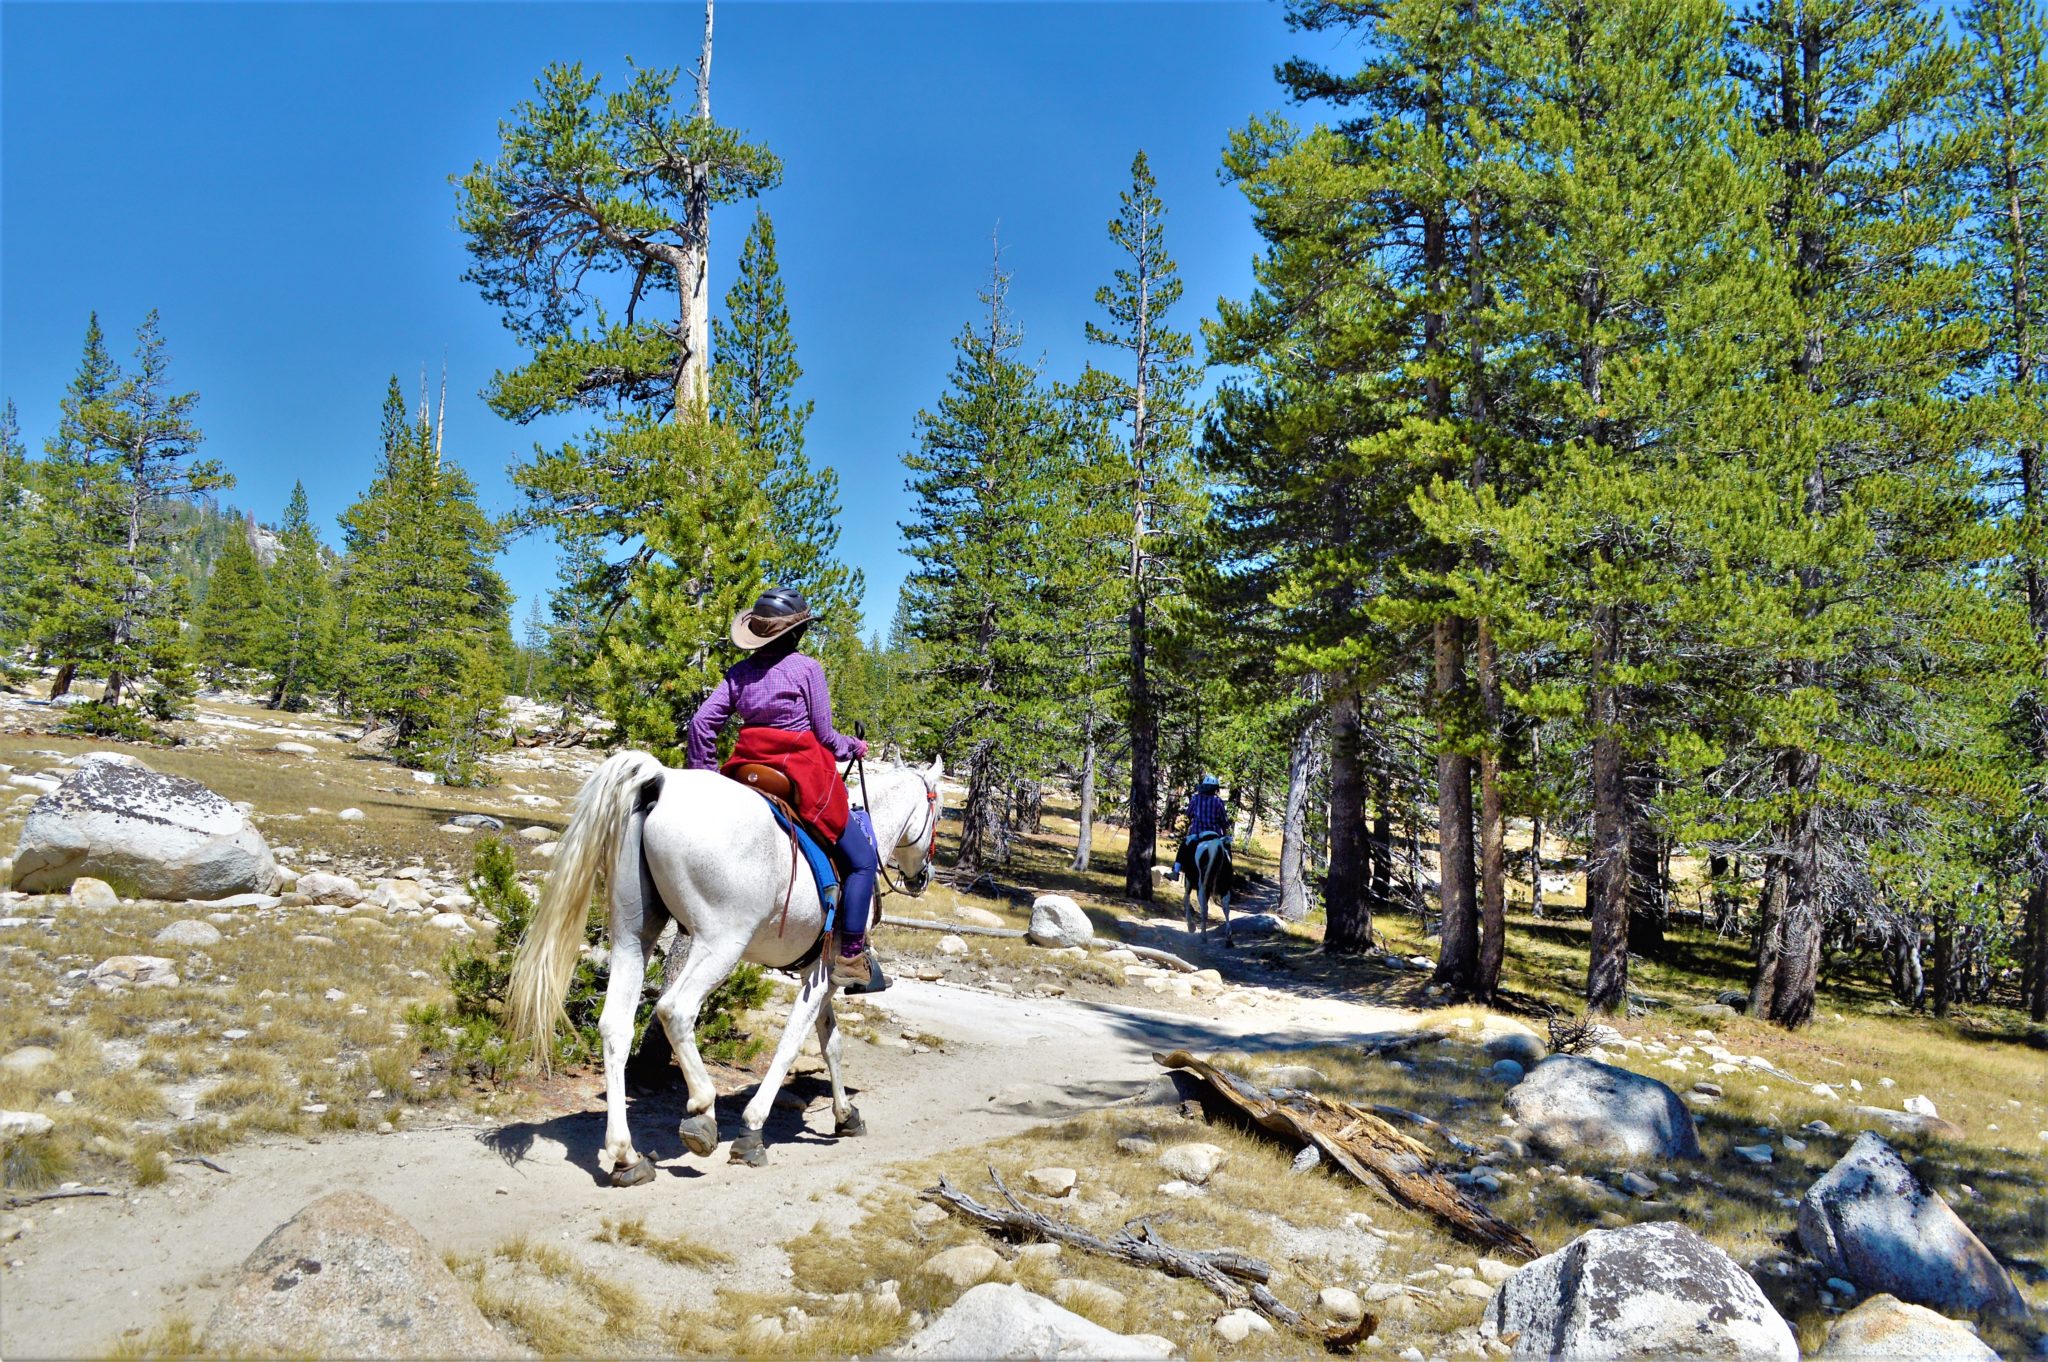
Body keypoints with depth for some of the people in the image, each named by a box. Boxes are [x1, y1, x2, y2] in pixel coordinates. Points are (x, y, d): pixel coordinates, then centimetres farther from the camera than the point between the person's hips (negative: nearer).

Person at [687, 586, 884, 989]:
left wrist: (704, 775, 10)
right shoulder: (806, 668, -8)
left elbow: (702, 721, 2)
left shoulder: (740, 672, 7)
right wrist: (854, 747, 13)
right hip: (804, 780, -6)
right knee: (862, 859, 7)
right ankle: (851, 956, 4)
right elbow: (824, 734, -7)